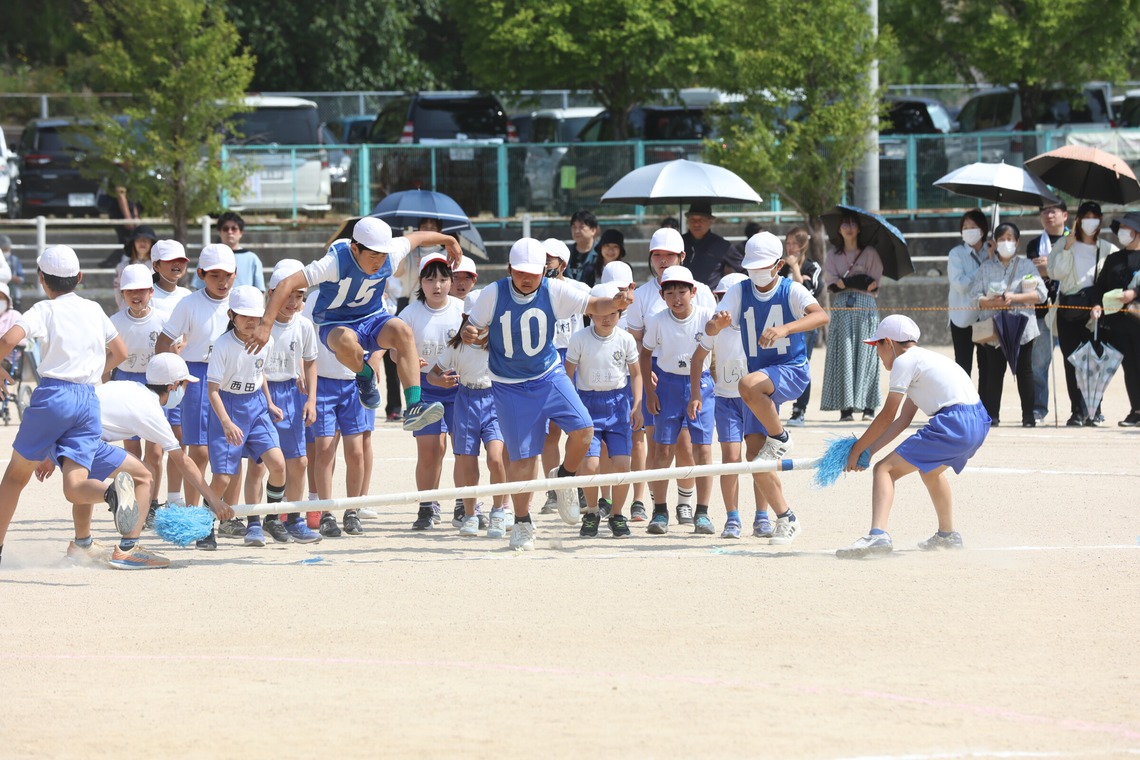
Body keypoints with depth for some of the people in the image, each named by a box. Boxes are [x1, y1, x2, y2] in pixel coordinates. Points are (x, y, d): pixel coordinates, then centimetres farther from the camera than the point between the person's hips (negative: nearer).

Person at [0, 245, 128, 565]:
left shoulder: (45, 310, 0)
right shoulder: (94, 310, 15)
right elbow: (121, 352, 26)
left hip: (53, 395, -4)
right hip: (90, 400, 4)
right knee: (74, 488, -7)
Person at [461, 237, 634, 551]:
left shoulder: (554, 292, -11)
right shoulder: (493, 295, -13)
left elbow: (593, 305, -11)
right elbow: (476, 332, -3)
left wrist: (616, 303, -32)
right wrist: (470, 335, -27)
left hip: (549, 375, 2)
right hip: (509, 386, -2)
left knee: (582, 430, -17)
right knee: (522, 457, -3)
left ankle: (563, 477, 14)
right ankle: (522, 524, 15)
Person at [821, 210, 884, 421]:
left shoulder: (870, 253, 10)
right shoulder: (833, 255, 15)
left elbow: (874, 283, 2)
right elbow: (831, 283, 5)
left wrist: (845, 282, -9)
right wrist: (858, 281, -9)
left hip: (865, 307, -1)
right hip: (842, 307, 1)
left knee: (865, 355, -6)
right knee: (843, 355, -7)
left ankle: (868, 406, -5)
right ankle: (845, 407, -9)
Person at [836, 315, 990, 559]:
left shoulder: (904, 361, -3)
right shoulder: (925, 359, 25)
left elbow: (887, 417, -3)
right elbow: (903, 419, 22)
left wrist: (857, 449, 8)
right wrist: (869, 451, 18)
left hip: (953, 426, -10)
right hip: (977, 424, 10)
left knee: (885, 469, -10)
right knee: (930, 470, 37)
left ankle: (878, 536, -28)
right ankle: (947, 534, 49)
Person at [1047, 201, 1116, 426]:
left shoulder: (1107, 249, 8)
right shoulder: (1064, 244, 8)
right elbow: (1055, 272, -3)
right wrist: (1067, 249, -11)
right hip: (1069, 308, 1)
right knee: (1071, 361, -2)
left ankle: (1093, 411, -1)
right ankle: (1077, 411, 1)